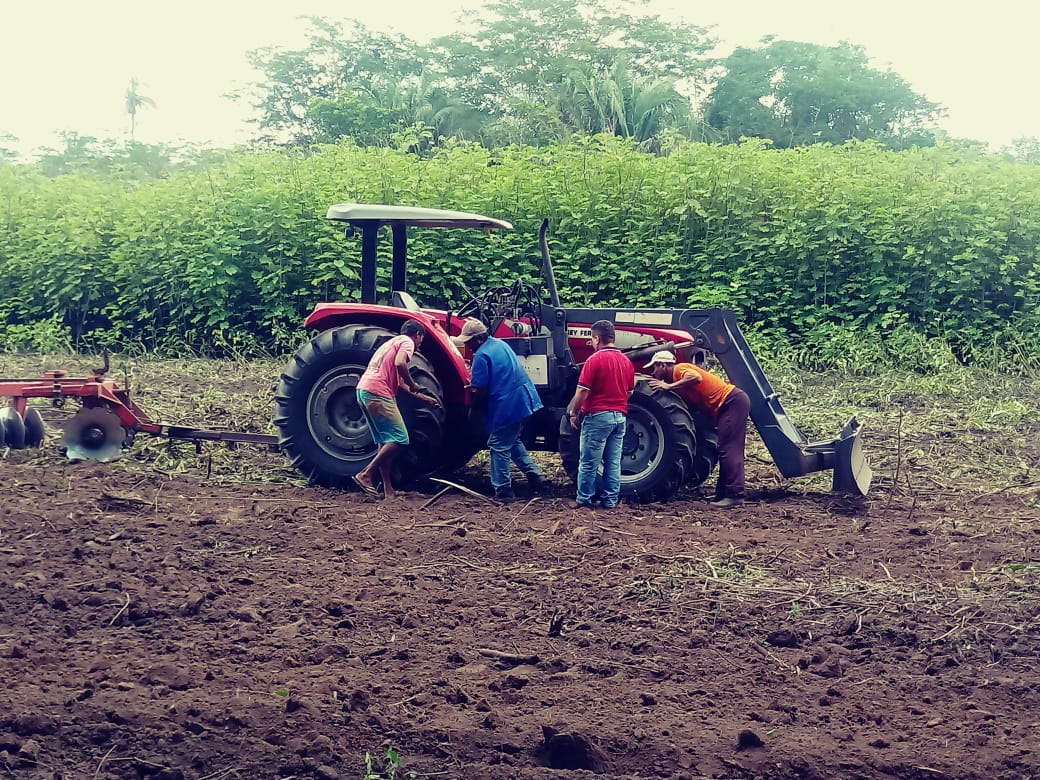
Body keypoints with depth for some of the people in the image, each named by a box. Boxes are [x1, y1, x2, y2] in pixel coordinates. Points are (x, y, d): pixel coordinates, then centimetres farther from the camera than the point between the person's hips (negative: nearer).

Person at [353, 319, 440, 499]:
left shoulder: (392, 343, 30)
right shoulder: (407, 342, 2)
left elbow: (400, 382, 33)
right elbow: (399, 363, -21)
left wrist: (426, 398, 37)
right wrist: (413, 386, -6)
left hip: (363, 390, 10)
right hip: (378, 393, -10)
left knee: (385, 441, 14)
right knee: (399, 439, -7)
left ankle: (388, 489, 13)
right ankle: (366, 474, -12)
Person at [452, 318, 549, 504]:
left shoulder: (482, 356, -16)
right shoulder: (500, 344, 13)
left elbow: (481, 391, -15)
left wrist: (474, 406, 4)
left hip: (506, 407, -9)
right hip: (525, 400, 9)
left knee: (499, 447, 2)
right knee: (513, 441, 25)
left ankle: (503, 492, 6)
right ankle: (535, 476, 20)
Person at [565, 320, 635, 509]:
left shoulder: (595, 360, -13)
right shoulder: (626, 361, 8)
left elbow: (582, 392, -15)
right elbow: (630, 392, 17)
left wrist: (574, 413, -4)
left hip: (597, 416, -6)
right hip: (620, 416, 6)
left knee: (589, 463, 1)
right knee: (613, 462, 9)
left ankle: (584, 500, 5)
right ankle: (611, 500, 12)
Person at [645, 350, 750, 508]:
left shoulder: (679, 369, -10)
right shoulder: (677, 381, 20)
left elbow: (696, 377, -31)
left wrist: (669, 386, -24)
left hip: (733, 400, -11)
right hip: (729, 405, 11)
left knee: (728, 450, -14)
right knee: (729, 451, 11)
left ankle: (734, 494, -18)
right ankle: (724, 495, 15)